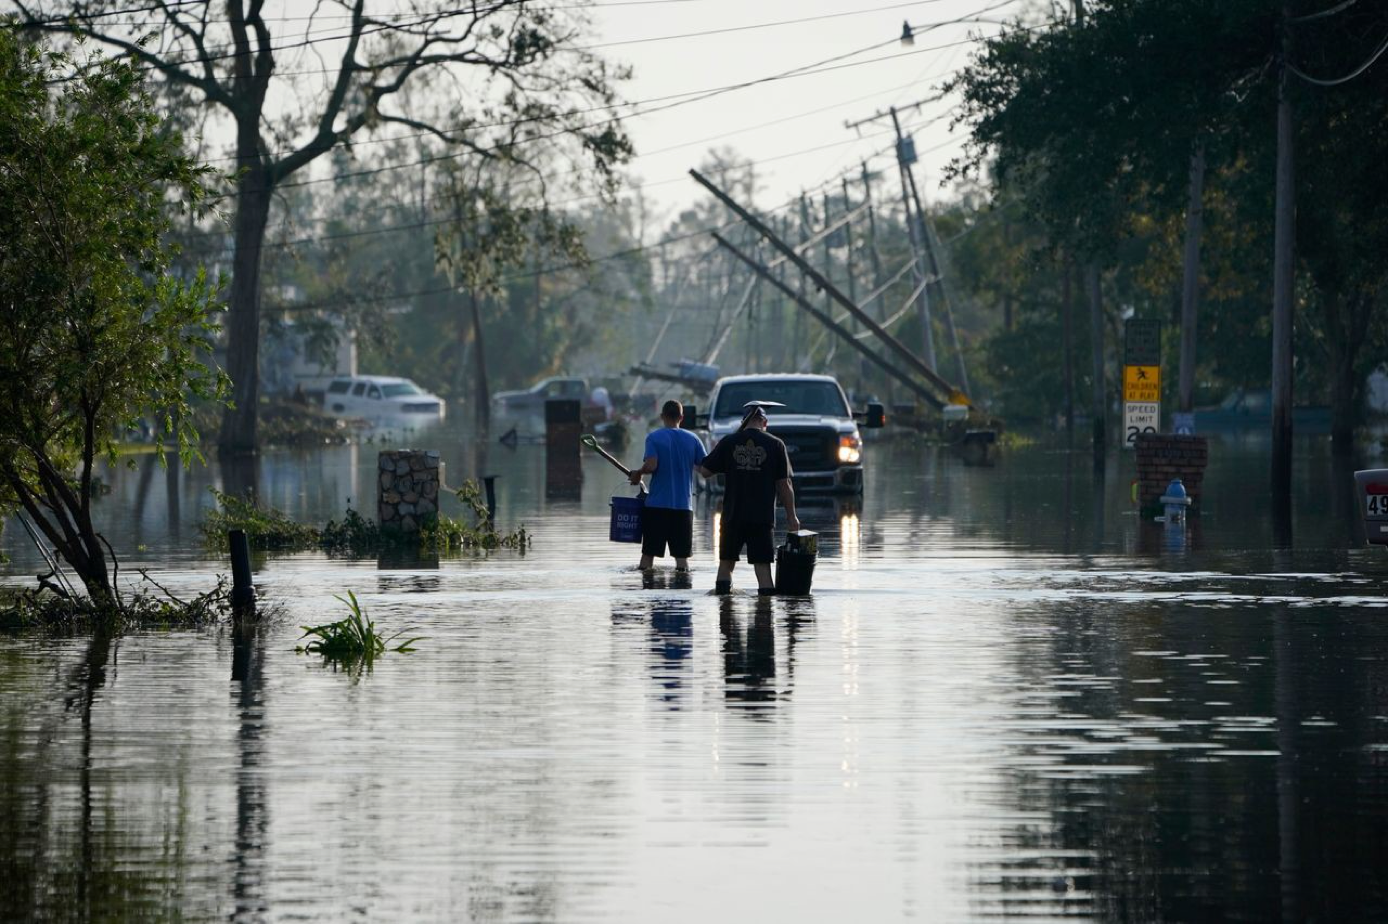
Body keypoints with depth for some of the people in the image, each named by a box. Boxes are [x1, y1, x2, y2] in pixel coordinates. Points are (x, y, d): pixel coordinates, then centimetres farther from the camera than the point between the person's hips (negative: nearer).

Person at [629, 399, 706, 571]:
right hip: (684, 505, 2)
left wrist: (637, 473, 3)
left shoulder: (654, 438, -3)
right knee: (682, 555, 4)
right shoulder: (692, 439, 4)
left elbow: (651, 465, -17)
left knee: (648, 553, 6)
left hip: (657, 505, -1)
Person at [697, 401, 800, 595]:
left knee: (726, 562, 13)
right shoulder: (775, 445, -1)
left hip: (733, 515, 1)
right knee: (762, 564, -2)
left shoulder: (728, 442, 1)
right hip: (762, 517, -1)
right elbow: (784, 484, -1)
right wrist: (791, 516, 7)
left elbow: (705, 471, 5)